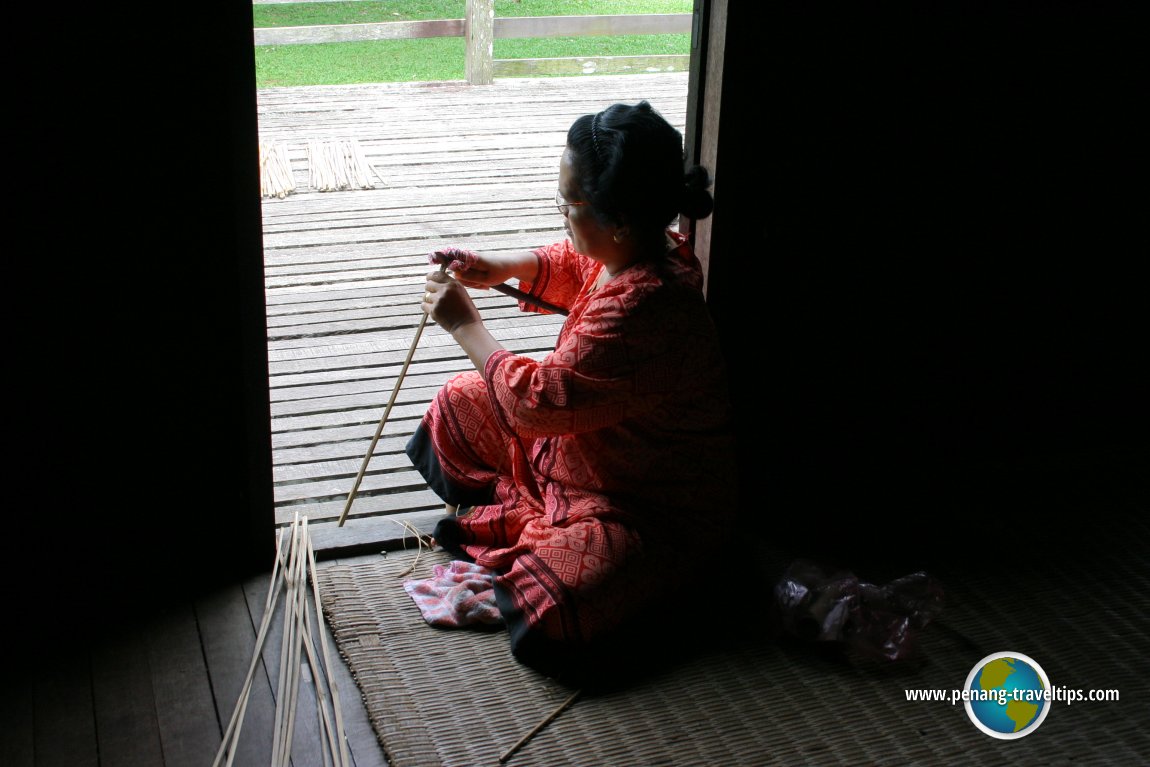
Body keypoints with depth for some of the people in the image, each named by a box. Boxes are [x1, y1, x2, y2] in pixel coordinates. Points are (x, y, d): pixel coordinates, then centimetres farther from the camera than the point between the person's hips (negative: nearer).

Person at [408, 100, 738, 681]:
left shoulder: (642, 308, -36)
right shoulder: (642, 250, -7)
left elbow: (539, 401, -28)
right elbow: (571, 264, 19)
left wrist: (464, 325, -15)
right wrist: (501, 268, 2)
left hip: (655, 510, -10)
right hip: (583, 448, 10)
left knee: (543, 630, -29)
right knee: (461, 404, 16)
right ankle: (521, 518, 10)